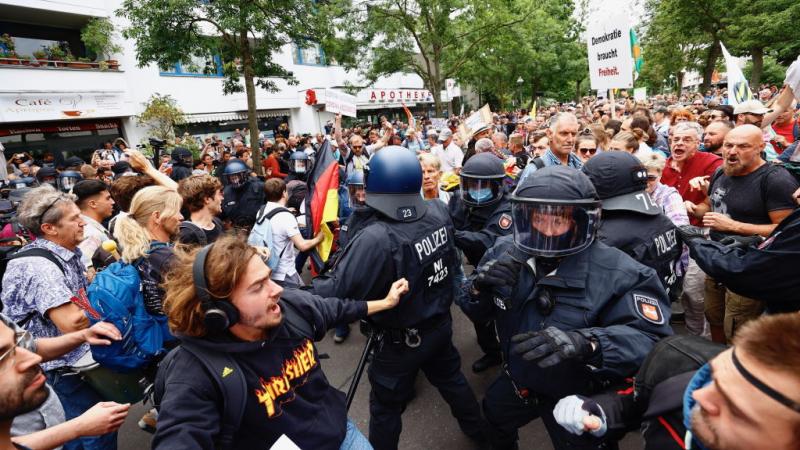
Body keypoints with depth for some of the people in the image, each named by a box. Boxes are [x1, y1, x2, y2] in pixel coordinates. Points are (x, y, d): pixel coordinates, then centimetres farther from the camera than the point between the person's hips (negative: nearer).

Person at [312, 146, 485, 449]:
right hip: (440, 323, 7)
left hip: (401, 341, -6)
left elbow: (336, 293, -31)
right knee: (451, 377, 31)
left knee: (386, 407, 16)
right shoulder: (439, 212, -14)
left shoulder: (375, 238, -35)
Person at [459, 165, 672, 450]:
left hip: (577, 402, -4)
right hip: (517, 382, 5)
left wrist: (587, 343, -53)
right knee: (495, 418, 30)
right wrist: (479, 286, -30)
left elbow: (651, 339, -35)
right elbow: (474, 310, -7)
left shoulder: (616, 272, -29)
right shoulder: (505, 251, -15)